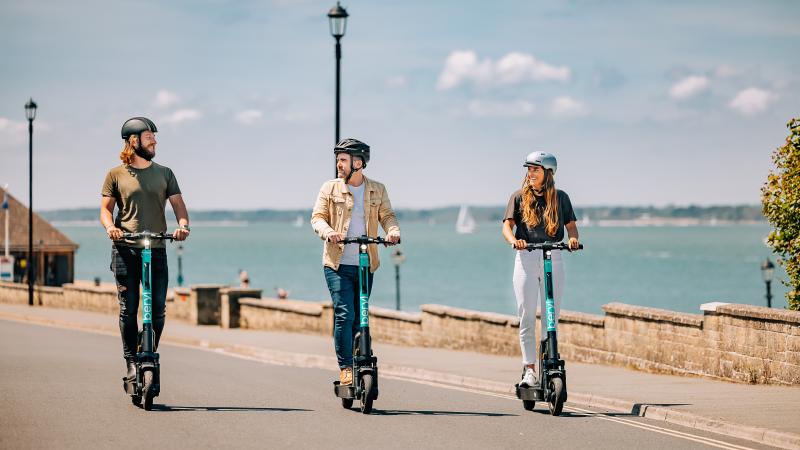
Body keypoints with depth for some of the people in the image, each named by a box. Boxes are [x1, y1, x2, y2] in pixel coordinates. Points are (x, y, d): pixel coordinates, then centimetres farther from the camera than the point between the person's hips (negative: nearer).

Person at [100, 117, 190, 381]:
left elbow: (178, 204, 7)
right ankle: (131, 361, 3)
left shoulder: (164, 174, 13)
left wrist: (183, 224, -13)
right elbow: (105, 208, 5)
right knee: (128, 308, -4)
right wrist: (110, 227, -16)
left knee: (158, 309, -4)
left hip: (156, 249, 2)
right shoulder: (116, 175, 7)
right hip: (125, 250, -2)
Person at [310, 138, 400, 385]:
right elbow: (317, 217, 0)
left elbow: (387, 215, 6)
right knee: (344, 315, -12)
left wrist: (393, 232, -16)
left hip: (366, 264, 2)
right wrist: (328, 232, -21)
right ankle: (345, 368, -8)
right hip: (338, 264, -2)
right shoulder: (330, 188, 5)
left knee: (360, 318, 6)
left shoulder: (377, 190, 11)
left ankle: (360, 365, 15)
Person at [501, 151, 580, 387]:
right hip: (526, 258, -1)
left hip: (553, 259, 1)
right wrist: (514, 240, -24)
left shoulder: (560, 197, 9)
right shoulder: (519, 197, 6)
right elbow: (507, 225, -3)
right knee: (526, 317, -4)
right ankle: (529, 368, -1)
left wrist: (573, 237, -16)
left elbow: (570, 224, 7)